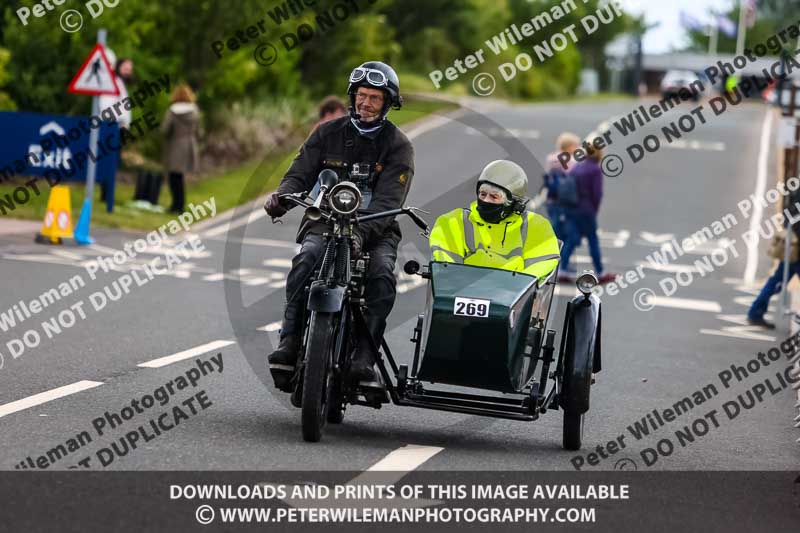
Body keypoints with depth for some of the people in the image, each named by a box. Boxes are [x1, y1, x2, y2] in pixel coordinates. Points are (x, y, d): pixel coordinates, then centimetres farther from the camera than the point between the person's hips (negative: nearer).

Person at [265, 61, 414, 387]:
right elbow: (300, 174, 3)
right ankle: (289, 344, -37)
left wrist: (361, 234, -31)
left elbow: (388, 201, -12)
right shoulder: (328, 133, 10)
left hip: (375, 229, -1)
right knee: (307, 259, -32)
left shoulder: (398, 146, 1)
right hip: (324, 221, 1)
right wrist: (281, 196, -22)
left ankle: (362, 357, -37)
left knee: (382, 274, -32)